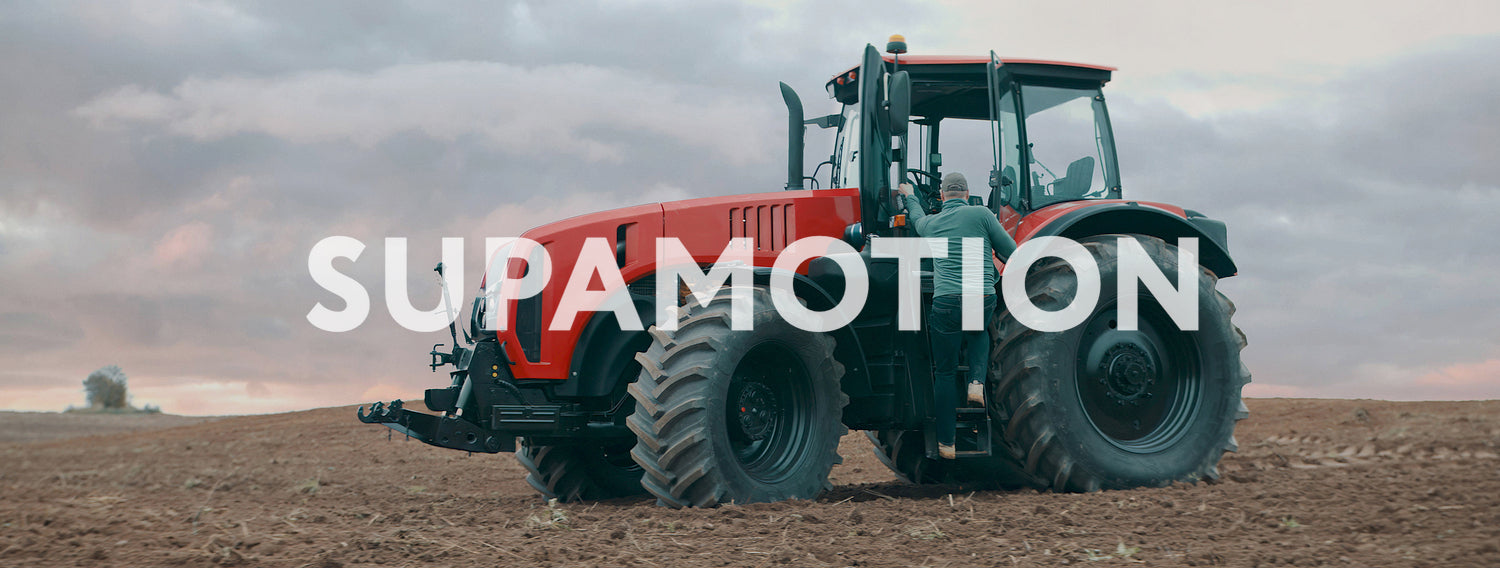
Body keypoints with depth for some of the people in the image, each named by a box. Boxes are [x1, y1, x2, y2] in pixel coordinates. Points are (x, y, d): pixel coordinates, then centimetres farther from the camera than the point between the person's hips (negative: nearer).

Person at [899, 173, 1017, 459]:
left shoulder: (931, 223, 13)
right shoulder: (981, 214, 3)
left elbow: (917, 218, 38)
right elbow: (1011, 253, 6)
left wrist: (909, 196, 58)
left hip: (946, 302, 1)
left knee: (945, 373, 11)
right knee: (979, 331, 35)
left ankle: (946, 443, 13)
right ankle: (977, 381, 10)